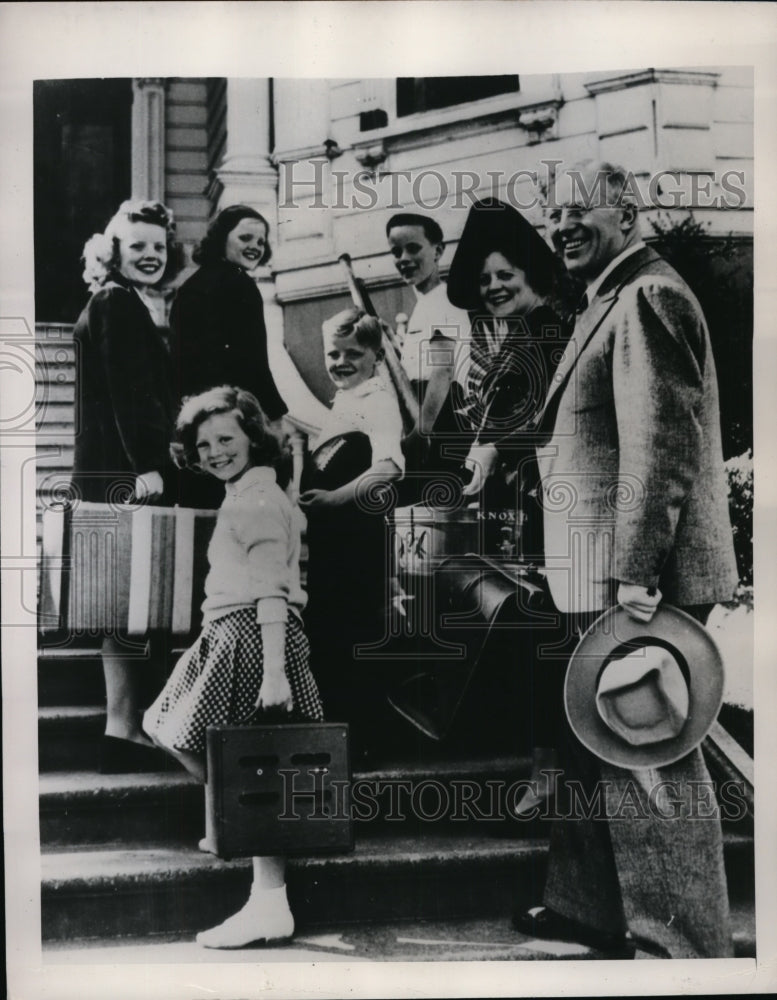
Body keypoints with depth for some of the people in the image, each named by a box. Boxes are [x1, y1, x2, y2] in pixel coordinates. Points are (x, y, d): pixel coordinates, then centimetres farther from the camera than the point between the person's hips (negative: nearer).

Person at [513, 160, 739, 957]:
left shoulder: (647, 299, -13)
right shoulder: (609, 303, 19)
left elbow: (660, 444, -22)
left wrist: (636, 578, -25)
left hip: (631, 581, -11)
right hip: (595, 579, 11)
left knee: (648, 760, -2)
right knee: (592, 743, 19)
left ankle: (683, 945, 10)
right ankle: (591, 906, 34)